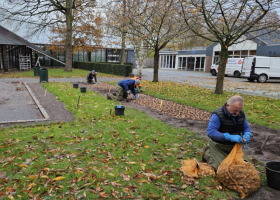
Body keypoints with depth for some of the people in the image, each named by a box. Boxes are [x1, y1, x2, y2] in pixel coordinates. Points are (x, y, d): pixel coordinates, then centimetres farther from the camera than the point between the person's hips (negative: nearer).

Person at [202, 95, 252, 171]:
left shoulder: (241, 114, -4)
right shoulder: (218, 115, -25)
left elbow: (246, 127, 9)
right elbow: (210, 132, -33)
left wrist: (247, 135, -17)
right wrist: (230, 137, -40)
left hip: (234, 146, 6)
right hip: (219, 146, -6)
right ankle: (208, 153, 14)